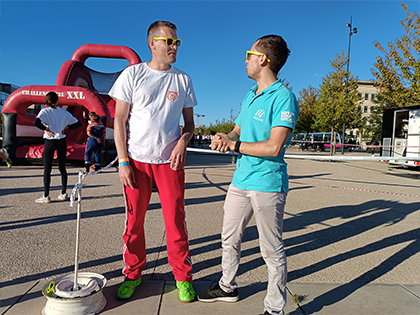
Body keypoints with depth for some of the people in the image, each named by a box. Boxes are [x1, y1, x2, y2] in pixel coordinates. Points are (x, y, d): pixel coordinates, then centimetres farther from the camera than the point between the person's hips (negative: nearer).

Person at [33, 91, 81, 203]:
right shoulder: (64, 112, 5)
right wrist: (66, 128, 5)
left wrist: (46, 129, -10)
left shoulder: (45, 111, -5)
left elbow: (36, 122, -23)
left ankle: (46, 196, 4)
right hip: (62, 141, 3)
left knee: (47, 170, 2)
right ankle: (64, 193, 15)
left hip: (49, 142, -3)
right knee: (62, 168, 11)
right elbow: (78, 124, 8)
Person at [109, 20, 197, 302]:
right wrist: (123, 161, -6)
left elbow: (189, 121, 13)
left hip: (170, 161, 1)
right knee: (134, 221, 7)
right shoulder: (133, 74, 4)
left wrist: (183, 141, -9)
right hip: (136, 160, 0)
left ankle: (183, 277, 20)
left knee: (176, 220, 2)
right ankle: (133, 274, 28)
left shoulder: (183, 79, 9)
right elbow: (120, 120, 1)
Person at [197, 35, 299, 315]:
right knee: (230, 238, 20)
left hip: (268, 184, -9)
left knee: (272, 251, 6)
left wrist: (234, 145, -14)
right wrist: (225, 138, -5)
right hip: (241, 179, 9)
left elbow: (273, 147, -23)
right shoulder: (249, 97, 15)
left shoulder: (283, 98, -14)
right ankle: (228, 287, 41)